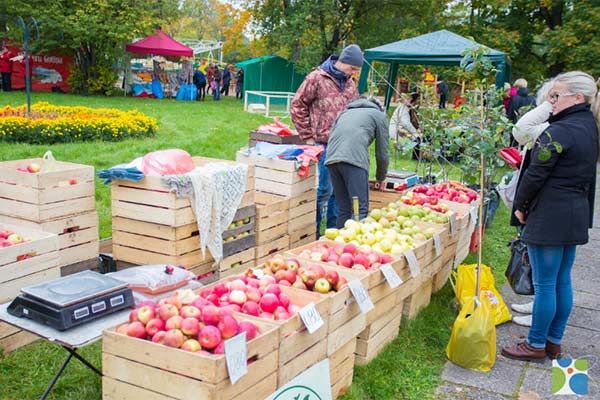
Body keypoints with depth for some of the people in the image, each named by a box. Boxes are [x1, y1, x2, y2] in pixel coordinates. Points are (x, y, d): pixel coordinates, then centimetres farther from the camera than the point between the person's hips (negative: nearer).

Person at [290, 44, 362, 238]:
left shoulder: (350, 84, 16)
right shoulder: (317, 78, -4)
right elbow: (297, 105, -3)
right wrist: (307, 136, -4)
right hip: (323, 144, -6)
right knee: (324, 189, -5)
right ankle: (312, 231, 9)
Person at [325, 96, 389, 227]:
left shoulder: (346, 112, 36)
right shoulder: (379, 115, 22)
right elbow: (383, 153, 19)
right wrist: (380, 178, 33)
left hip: (331, 158, 5)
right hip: (354, 159, -5)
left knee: (344, 209, 10)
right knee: (360, 210, -7)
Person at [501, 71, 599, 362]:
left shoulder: (560, 131, -19)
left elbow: (536, 174, -17)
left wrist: (520, 205, -2)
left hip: (549, 216, -10)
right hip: (576, 215, 10)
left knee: (544, 284, 1)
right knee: (562, 281, 16)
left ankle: (536, 344, 14)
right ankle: (554, 341, 28)